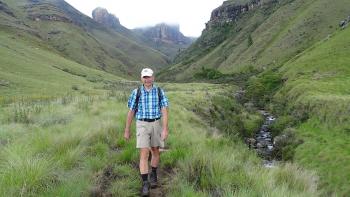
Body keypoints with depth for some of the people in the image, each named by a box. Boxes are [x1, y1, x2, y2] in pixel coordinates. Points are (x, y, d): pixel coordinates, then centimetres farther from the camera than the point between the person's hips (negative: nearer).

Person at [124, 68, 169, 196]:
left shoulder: (160, 92, -1)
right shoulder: (136, 92, -2)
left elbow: (164, 111, -8)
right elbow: (130, 112, 2)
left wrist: (165, 129, -17)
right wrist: (126, 131, 4)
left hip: (156, 125, 2)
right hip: (142, 126, -1)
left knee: (155, 151, 12)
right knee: (144, 154, -10)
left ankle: (153, 175, 35)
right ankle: (145, 184, -4)